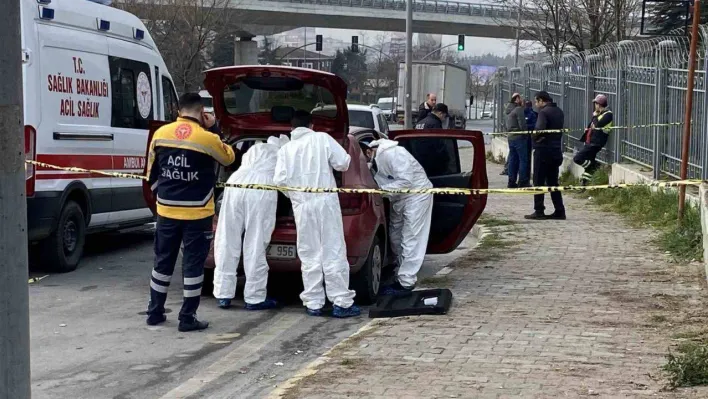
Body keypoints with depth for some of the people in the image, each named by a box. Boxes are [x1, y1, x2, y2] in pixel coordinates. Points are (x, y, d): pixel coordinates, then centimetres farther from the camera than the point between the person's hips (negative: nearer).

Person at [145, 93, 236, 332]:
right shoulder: (207, 138, -13)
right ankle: (187, 318, 6)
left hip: (166, 211, 4)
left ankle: (155, 312, 23)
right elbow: (228, 158, 7)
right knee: (193, 265, 3)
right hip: (197, 214, -4)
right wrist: (212, 129, 7)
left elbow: (151, 171, 10)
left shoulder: (160, 134, 0)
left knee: (163, 262, 15)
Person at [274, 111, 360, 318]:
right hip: (325, 202, -2)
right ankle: (342, 303, 0)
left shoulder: (285, 149, 6)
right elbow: (343, 163, -3)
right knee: (333, 253, 1)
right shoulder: (322, 139, 1)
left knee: (310, 256, 9)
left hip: (302, 206, 2)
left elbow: (280, 180, -2)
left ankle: (313, 304, 9)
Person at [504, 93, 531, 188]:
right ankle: (522, 182, -6)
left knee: (513, 160, 11)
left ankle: (511, 181, 11)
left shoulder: (509, 110, 14)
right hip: (519, 137, -8)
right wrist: (526, 134, -6)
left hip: (511, 137, 8)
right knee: (523, 160, -4)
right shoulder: (519, 109, -12)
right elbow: (522, 124, -17)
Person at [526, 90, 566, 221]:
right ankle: (559, 211, 11)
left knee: (539, 182, 0)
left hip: (543, 150, -8)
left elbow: (539, 130, -24)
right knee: (553, 182, 13)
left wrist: (535, 138, -5)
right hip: (556, 150, 8)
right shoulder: (559, 112, 13)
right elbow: (560, 129, 15)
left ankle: (539, 211, 0)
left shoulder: (544, 112, -14)